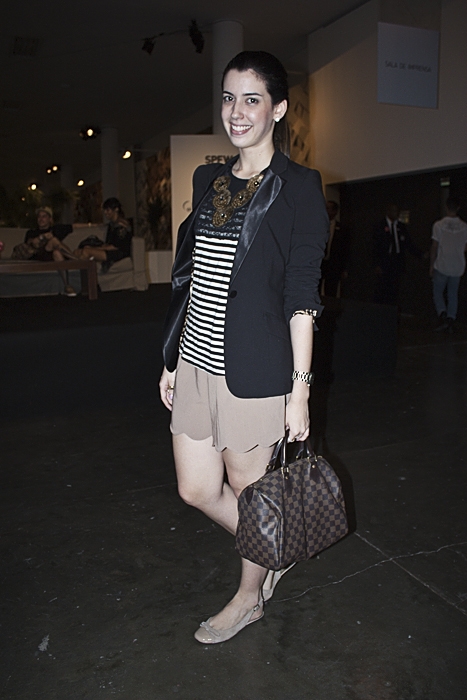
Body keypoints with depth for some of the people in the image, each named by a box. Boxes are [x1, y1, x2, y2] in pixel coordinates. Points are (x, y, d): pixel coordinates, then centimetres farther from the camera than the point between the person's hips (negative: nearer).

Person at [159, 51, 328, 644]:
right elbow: (192, 278, 13)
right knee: (197, 490, 14)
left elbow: (301, 295, -10)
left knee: (251, 493, 11)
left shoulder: (298, 186, -6)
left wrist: (300, 389, -13)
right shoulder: (209, 180, 12)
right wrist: (173, 361, 13)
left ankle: (249, 598, 39)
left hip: (253, 370, -6)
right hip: (195, 364, 7)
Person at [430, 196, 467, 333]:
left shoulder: (439, 225, -9)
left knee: (438, 292, 10)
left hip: (441, 266, -3)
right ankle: (451, 321, 8)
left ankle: (443, 315, -10)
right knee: (453, 294, 12)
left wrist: (431, 265, 1)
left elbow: (434, 247, -7)